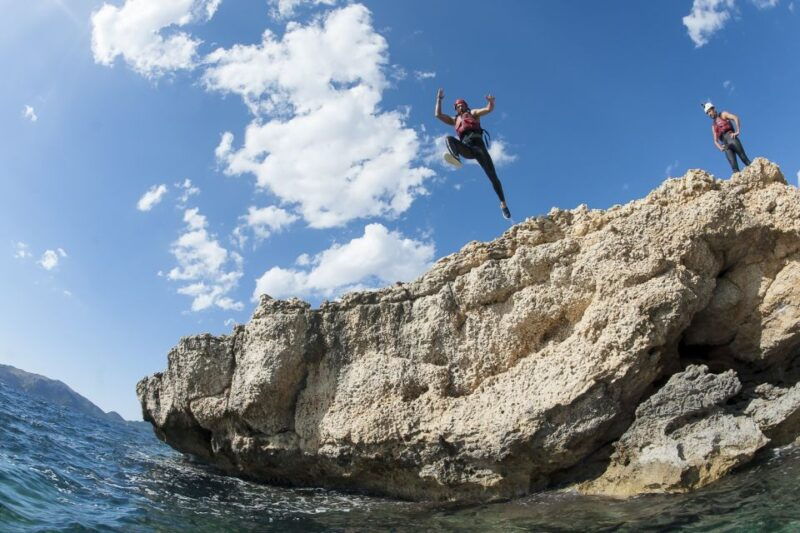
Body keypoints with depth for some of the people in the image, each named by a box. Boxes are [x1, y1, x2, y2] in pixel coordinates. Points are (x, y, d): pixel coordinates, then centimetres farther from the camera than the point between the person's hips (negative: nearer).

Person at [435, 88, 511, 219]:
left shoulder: (473, 113, 26)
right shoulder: (454, 120, 34)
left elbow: (489, 109, 9)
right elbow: (437, 114, 28)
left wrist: (491, 101, -12)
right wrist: (439, 99, 28)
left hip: (478, 144, -2)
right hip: (466, 148, 2)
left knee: (493, 176, -8)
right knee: (448, 138, -29)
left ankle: (503, 203, 2)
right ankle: (455, 157, -63)